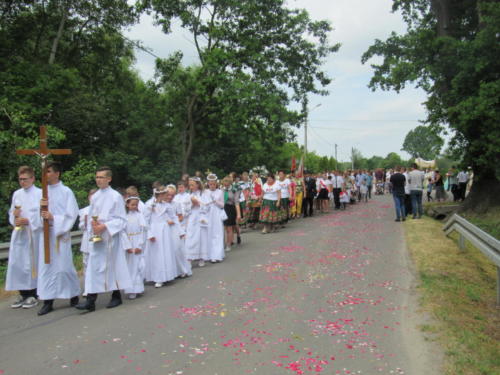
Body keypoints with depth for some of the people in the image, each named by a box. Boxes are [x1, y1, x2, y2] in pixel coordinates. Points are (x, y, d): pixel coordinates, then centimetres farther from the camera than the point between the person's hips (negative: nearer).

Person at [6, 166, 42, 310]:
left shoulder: (39, 193, -4)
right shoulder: (16, 194, 12)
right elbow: (11, 213, 15)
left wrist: (27, 221, -17)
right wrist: (14, 216, -6)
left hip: (33, 233, -5)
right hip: (18, 233, 5)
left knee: (32, 263, 0)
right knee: (17, 263, 4)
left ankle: (33, 295, 11)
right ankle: (23, 294, 16)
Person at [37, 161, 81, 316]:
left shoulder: (66, 192, -5)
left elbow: (72, 215, -8)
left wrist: (53, 217, -16)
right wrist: (41, 212, -10)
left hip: (60, 233, -4)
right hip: (45, 233, 5)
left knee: (63, 266, 1)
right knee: (45, 266, 4)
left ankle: (74, 295, 22)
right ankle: (48, 301, 11)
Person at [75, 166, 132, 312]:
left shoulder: (116, 196, -9)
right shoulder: (94, 196, 7)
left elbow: (122, 220, -9)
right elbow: (91, 216, 15)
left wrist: (105, 226, -18)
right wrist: (93, 225, -6)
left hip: (110, 236, -4)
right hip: (96, 237, 5)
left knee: (112, 265, 7)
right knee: (93, 266, 0)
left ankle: (116, 296, 24)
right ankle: (91, 300, 1)